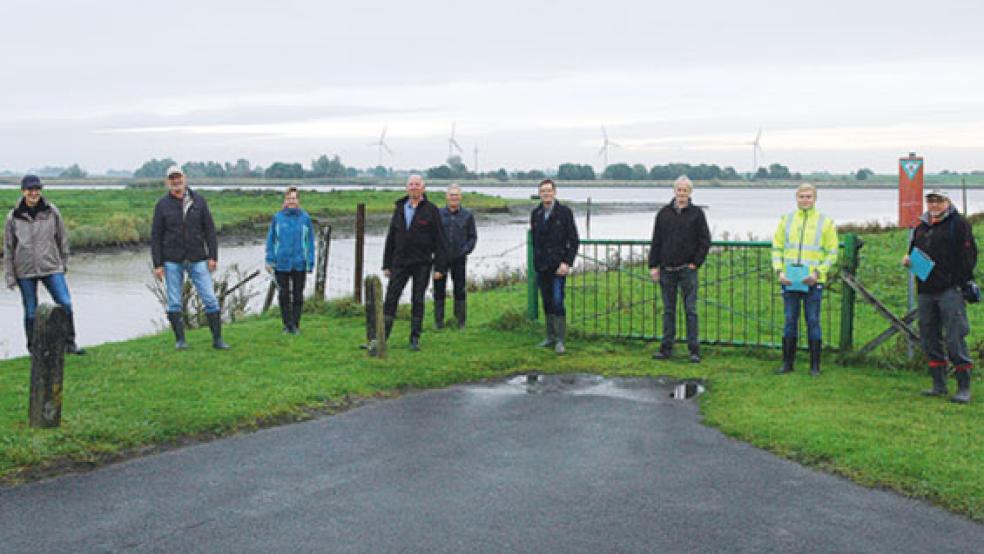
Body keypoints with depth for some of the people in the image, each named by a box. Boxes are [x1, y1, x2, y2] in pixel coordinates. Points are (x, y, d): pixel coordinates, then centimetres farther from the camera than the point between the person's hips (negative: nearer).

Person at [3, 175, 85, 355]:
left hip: (51, 267, 0)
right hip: (25, 271, 0)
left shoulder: (52, 212, -2)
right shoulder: (13, 217, -2)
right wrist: (10, 276, 2)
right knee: (31, 311, 7)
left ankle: (69, 343, 7)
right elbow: (8, 248, 3)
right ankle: (34, 348, 20)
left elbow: (62, 238, 8)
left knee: (66, 304, -6)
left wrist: (64, 262, 10)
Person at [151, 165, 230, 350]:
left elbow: (209, 229, 5)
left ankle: (217, 339, 3)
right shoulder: (162, 205, 1)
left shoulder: (198, 201, 4)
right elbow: (155, 236, 2)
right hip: (172, 262, 0)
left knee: (210, 299, -3)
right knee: (174, 302, 3)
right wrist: (157, 264, -4)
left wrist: (213, 256, -3)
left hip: (198, 260, 0)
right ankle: (180, 339, 13)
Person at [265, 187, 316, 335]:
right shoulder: (277, 217, 0)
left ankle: (296, 324, 17)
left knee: (297, 295, 7)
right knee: (284, 295, 6)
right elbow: (271, 239, 4)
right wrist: (269, 260, -2)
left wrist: (310, 263, -3)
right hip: (281, 263, 0)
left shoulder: (305, 218, -1)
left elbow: (310, 242, 1)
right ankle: (287, 324, 18)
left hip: (299, 264, 0)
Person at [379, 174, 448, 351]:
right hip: (400, 263, 3)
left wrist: (440, 267, -10)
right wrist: (386, 265, 10)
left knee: (417, 301, 3)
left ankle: (415, 339, 12)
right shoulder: (399, 209, 10)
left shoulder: (431, 210, -2)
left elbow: (440, 240, -4)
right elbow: (391, 238, 13)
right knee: (390, 299, -1)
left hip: (422, 264, -3)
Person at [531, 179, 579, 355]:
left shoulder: (564, 212, -3)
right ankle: (551, 337, 17)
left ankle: (560, 340, -4)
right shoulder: (535, 214, 10)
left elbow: (574, 241, -4)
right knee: (547, 303, 8)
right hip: (541, 267, 5)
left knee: (557, 302, -11)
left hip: (558, 266, -5)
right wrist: (536, 261, 12)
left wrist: (567, 263, -13)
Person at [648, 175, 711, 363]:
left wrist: (696, 263, -5)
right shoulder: (664, 213, 7)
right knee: (668, 311, 7)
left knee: (691, 310, -1)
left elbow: (705, 241, 2)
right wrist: (653, 266, 2)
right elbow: (656, 242, 8)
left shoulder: (696, 213, 2)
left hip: (688, 270, -2)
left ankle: (694, 350, 2)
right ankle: (666, 349, 12)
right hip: (667, 270, 2)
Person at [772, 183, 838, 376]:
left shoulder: (825, 222, 1)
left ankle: (815, 365, 9)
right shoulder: (786, 220, 8)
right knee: (789, 321, 7)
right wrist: (779, 271, -3)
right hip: (789, 280, 2)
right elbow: (777, 248, 10)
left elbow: (832, 253, 1)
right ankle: (787, 362, 16)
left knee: (813, 322, 1)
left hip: (813, 281, -2)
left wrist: (817, 273, -12)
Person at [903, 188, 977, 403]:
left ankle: (964, 387, -3)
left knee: (954, 337, -9)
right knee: (929, 337, 9)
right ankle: (939, 384, 18)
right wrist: (908, 260, 5)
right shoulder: (921, 227, 18)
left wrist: (960, 282, -15)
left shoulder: (958, 224, -1)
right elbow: (915, 253, 29)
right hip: (926, 291, 7)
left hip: (950, 290, -7)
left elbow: (968, 255, -7)